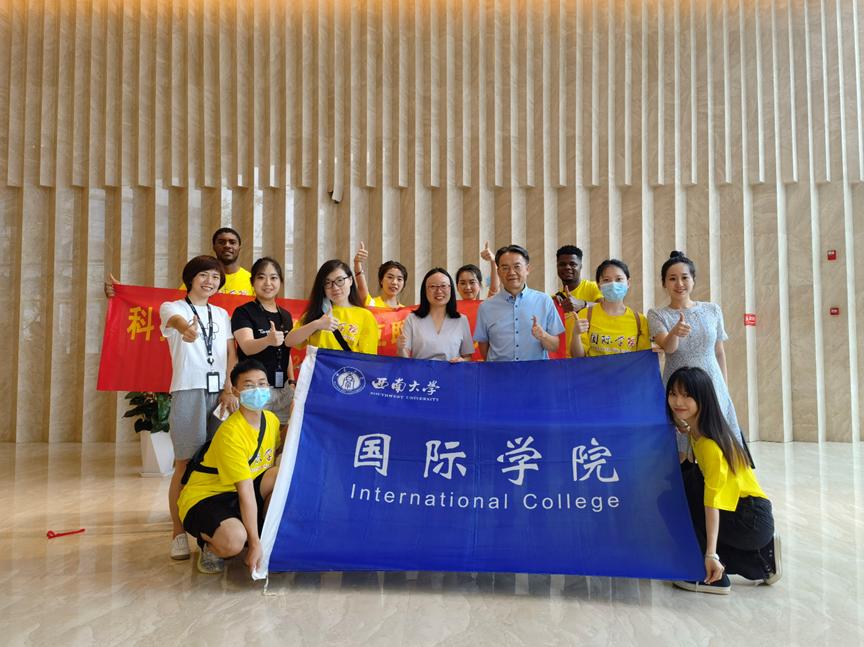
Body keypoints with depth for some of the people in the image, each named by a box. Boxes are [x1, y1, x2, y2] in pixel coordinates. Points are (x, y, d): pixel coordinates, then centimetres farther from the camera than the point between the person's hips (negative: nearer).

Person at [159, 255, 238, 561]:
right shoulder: (172, 307, 3)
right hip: (188, 391, -4)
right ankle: (178, 534, 6)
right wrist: (186, 328, -48)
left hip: (220, 392, 4)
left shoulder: (222, 314, 18)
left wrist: (229, 389, -3)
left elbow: (231, 354, 12)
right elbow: (176, 320, -23)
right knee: (186, 464, -5)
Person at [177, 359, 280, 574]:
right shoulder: (231, 433, -25)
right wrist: (254, 543, -24)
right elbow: (246, 492, -26)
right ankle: (211, 544, 1)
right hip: (204, 498, -8)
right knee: (234, 540, -35)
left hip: (238, 492, 8)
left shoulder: (272, 419, -1)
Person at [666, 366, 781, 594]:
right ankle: (760, 561, 13)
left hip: (752, 520, -9)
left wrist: (711, 554, -32)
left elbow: (713, 500, -29)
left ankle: (713, 577, -6)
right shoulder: (695, 430, 1)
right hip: (737, 513, 9)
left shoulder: (710, 444, -24)